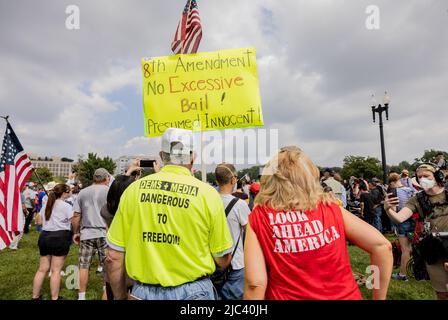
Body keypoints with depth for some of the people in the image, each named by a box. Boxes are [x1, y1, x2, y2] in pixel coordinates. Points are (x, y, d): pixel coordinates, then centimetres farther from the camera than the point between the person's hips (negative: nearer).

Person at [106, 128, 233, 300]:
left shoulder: (133, 189, -7)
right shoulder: (208, 193, -13)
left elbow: (113, 257, -3)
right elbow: (223, 260, -8)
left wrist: (121, 296, 12)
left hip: (143, 292, 3)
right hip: (193, 291, -2)